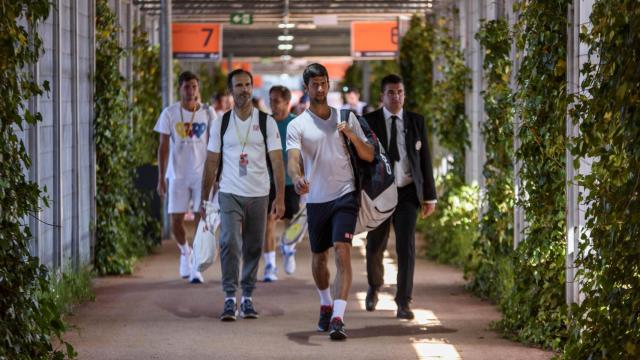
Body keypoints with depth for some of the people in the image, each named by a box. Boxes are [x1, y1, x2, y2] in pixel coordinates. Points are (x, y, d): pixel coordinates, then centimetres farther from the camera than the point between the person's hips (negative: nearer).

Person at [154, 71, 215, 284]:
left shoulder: (208, 113, 1)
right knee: (176, 219, 1)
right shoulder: (170, 114, 0)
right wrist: (161, 178, -1)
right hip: (178, 175, 1)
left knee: (201, 218, -5)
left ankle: (196, 265, 1)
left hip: (202, 173, 0)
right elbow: (164, 146, 2)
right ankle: (185, 252, 29)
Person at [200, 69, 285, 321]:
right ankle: (230, 298, -13)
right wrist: (204, 199, 5)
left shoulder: (267, 122, 2)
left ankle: (247, 298, 19)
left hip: (258, 195, 1)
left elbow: (277, 162, -2)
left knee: (253, 248, 7)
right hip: (229, 194, -1)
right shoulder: (222, 123, 5)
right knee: (230, 243, -15)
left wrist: (280, 197, -10)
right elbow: (211, 163, 9)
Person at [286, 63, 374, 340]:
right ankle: (326, 305, 39)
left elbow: (369, 156, 8)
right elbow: (293, 159, -14)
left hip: (345, 195, -1)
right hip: (316, 200, 1)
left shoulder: (346, 117, 8)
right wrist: (297, 178, -37)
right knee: (319, 257, 13)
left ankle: (338, 318, -23)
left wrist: (352, 136, -12)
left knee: (342, 253, -16)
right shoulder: (297, 125, 1)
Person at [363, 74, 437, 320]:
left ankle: (403, 302, -5)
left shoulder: (416, 122, 4)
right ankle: (374, 287, 38)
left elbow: (425, 159, 6)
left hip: (407, 193, 0)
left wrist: (429, 196, 3)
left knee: (406, 247, -9)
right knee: (375, 247, 10)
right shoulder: (368, 122, -1)